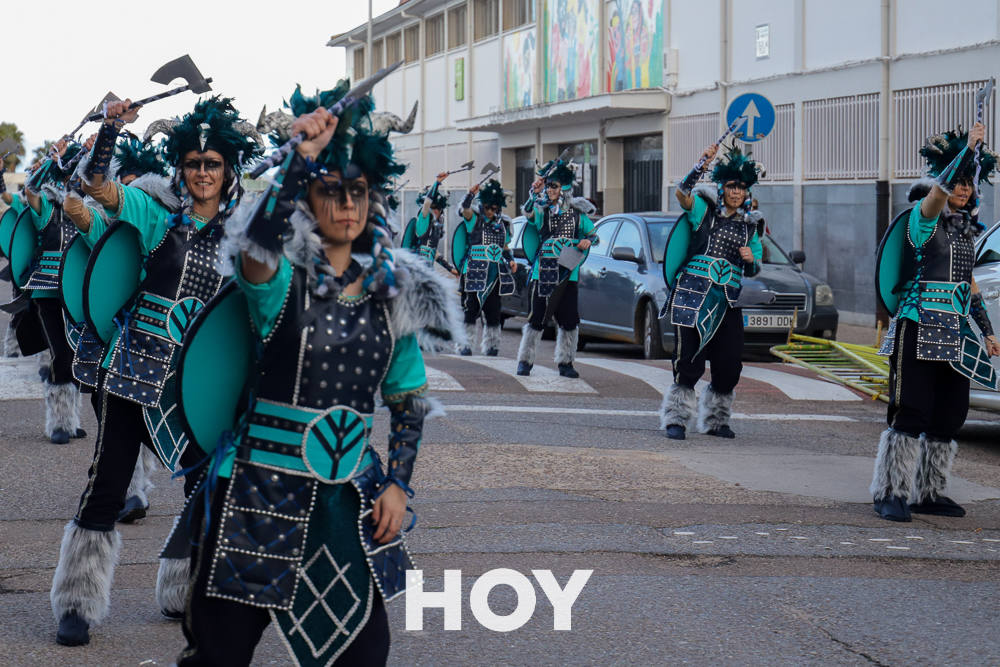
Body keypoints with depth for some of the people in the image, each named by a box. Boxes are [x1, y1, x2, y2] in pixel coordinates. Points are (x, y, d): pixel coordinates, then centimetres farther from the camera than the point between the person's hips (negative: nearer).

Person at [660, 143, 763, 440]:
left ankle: (715, 420, 20)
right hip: (693, 293, -5)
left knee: (729, 365, 4)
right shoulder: (705, 210, 4)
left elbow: (753, 270, 21)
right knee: (689, 360, -9)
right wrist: (702, 163, -25)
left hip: (729, 300, 5)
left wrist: (751, 260, -2)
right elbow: (683, 192, -16)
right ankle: (676, 419, 0)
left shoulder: (749, 225, 17)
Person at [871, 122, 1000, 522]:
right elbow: (940, 188, -28)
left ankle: (929, 493, 17)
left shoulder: (967, 227, 17)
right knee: (911, 413, -9)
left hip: (955, 334, 8)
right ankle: (891, 493, -3)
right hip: (919, 330, -7)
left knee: (949, 416, 8)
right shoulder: (923, 217, -5)